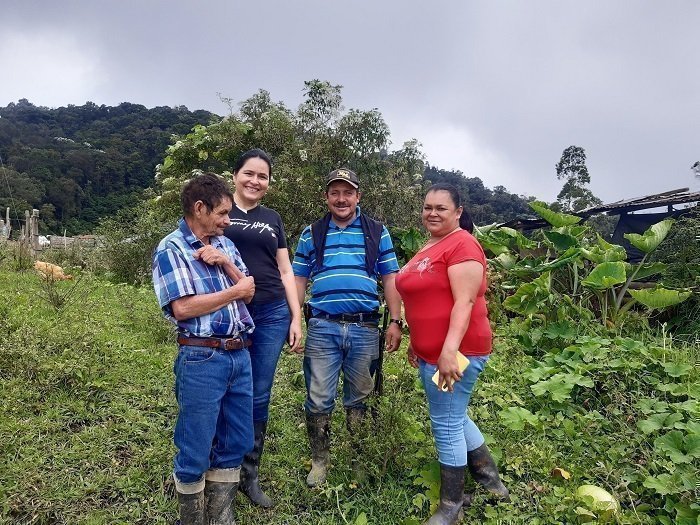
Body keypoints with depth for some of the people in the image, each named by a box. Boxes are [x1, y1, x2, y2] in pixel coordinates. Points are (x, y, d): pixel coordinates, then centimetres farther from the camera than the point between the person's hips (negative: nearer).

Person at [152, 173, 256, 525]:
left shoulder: (224, 244, 13)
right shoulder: (171, 249, -8)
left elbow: (248, 293, 10)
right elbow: (182, 307, -18)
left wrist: (226, 263, -6)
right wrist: (234, 291, -9)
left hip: (239, 355, 7)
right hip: (202, 360, -7)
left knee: (237, 442, 16)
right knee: (195, 450, 6)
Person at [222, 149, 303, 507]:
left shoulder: (272, 219, 14)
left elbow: (285, 271, 14)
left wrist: (296, 319, 8)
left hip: (272, 314, 3)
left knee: (259, 398, 8)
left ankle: (249, 476, 25)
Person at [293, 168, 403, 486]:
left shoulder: (377, 232, 8)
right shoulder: (311, 234, 9)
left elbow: (390, 279, 6)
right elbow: (299, 281, 10)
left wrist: (396, 321, -1)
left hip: (365, 328, 0)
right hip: (322, 328, 0)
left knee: (359, 399, 13)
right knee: (319, 399, 5)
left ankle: (359, 460, 30)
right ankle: (320, 460, 24)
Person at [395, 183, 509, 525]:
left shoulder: (462, 245, -15)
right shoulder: (429, 246, 14)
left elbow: (464, 302, -23)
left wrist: (450, 350, -29)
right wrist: (416, 342, 22)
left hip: (455, 352, -10)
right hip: (431, 352, 10)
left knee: (446, 424, 1)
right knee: (453, 418, 21)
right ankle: (490, 480, 40)